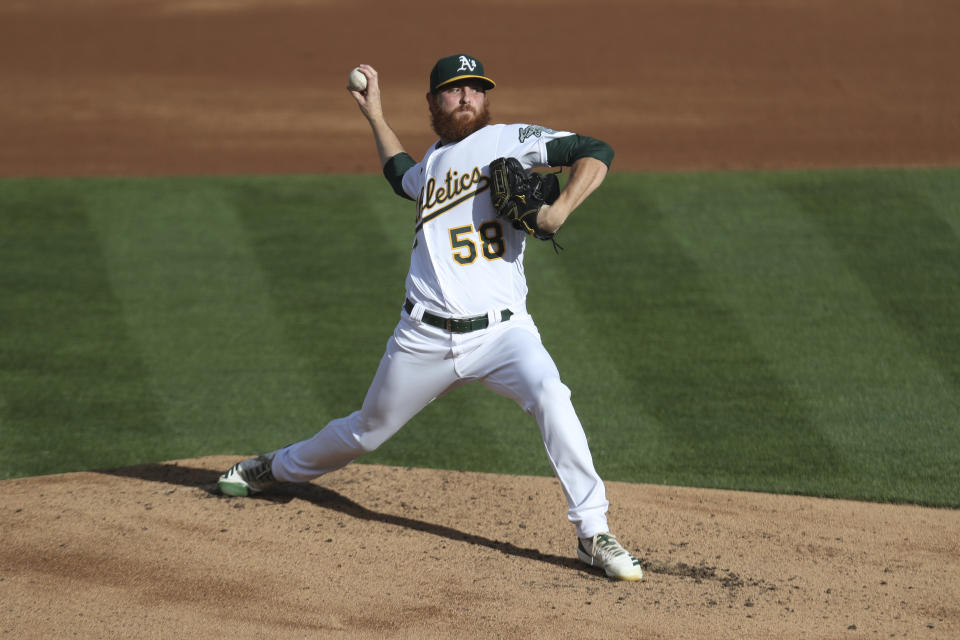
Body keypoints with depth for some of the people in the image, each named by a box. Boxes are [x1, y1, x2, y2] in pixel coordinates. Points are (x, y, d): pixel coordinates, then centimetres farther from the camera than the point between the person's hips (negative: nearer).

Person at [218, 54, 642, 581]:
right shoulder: (433, 162, 17)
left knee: (550, 397, -31)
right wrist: (374, 115, 39)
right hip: (426, 339, 4)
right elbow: (403, 177, 43)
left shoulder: (508, 141, 0)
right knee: (367, 431, 19)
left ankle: (592, 533, -27)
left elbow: (596, 152, -9)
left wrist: (560, 210, -23)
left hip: (502, 332, -4)